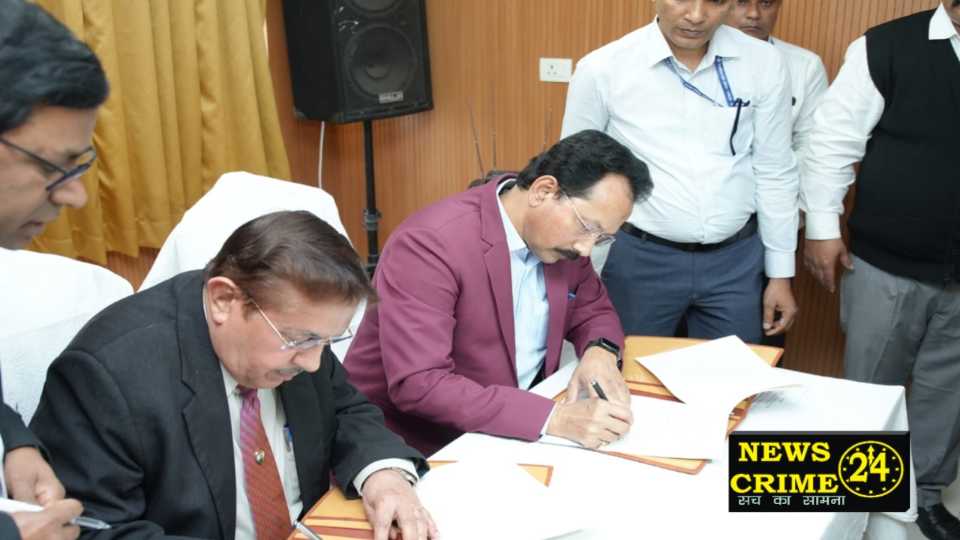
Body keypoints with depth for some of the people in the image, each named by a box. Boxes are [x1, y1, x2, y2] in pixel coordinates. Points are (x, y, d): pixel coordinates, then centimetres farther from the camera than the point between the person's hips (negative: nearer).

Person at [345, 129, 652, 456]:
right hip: (421, 446, -7)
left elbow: (594, 311, 14)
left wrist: (601, 352, -9)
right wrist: (553, 419, -33)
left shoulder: (561, 236, -1)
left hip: (520, 430, 7)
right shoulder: (430, 243, -23)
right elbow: (418, 385, -28)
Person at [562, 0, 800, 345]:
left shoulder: (764, 64, -4)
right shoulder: (602, 69, -9)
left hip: (736, 258, 2)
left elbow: (775, 173, 3)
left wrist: (780, 274, 6)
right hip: (640, 258, -1)